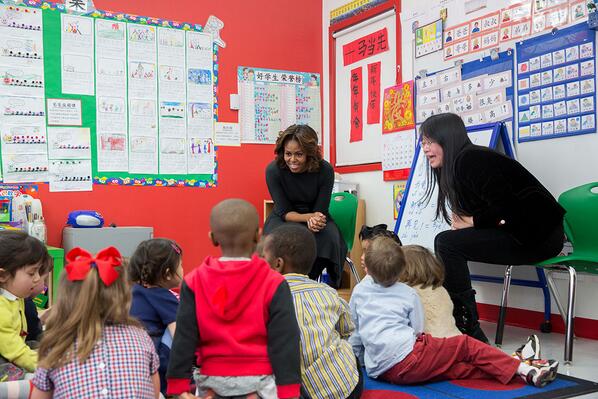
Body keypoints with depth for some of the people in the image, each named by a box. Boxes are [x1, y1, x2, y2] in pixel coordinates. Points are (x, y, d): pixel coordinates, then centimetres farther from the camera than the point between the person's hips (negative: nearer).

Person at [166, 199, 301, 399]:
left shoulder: (194, 282, -3)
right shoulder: (273, 284, -9)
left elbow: (183, 340, -3)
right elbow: (284, 343, -9)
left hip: (212, 382, 3)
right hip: (259, 383, -2)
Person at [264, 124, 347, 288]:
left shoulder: (325, 170, -20)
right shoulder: (274, 170, -22)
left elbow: (320, 210, -12)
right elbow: (284, 212, -16)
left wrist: (315, 220, -37)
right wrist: (309, 217, -36)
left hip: (314, 215, 1)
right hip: (284, 217, -1)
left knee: (329, 238, -30)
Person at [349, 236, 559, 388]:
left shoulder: (359, 291, 15)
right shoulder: (408, 293, 9)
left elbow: (353, 333, 19)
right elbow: (417, 330, 8)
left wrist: (361, 358, 32)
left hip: (380, 371, 5)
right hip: (406, 355, -4)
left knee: (453, 368, 9)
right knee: (465, 344, 7)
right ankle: (525, 370, 7)